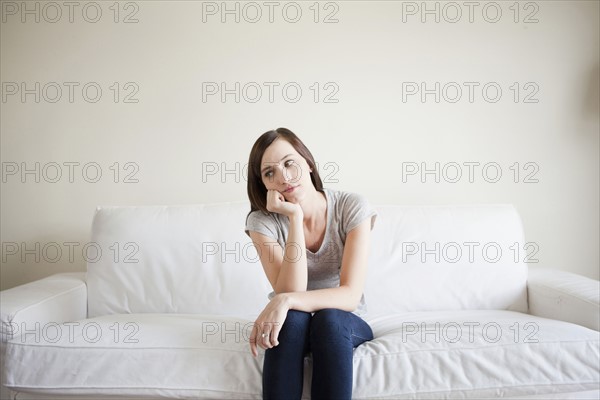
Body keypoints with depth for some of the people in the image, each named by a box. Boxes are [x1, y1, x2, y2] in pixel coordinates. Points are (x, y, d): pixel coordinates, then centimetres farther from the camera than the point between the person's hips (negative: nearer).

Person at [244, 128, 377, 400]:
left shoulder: (352, 207, -16)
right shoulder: (262, 221, -12)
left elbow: (350, 295, -23)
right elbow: (291, 291, -25)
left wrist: (287, 300, -38)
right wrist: (295, 218, -29)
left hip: (344, 325, 0)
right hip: (292, 326, 1)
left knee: (328, 318, -34)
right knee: (293, 317, -33)